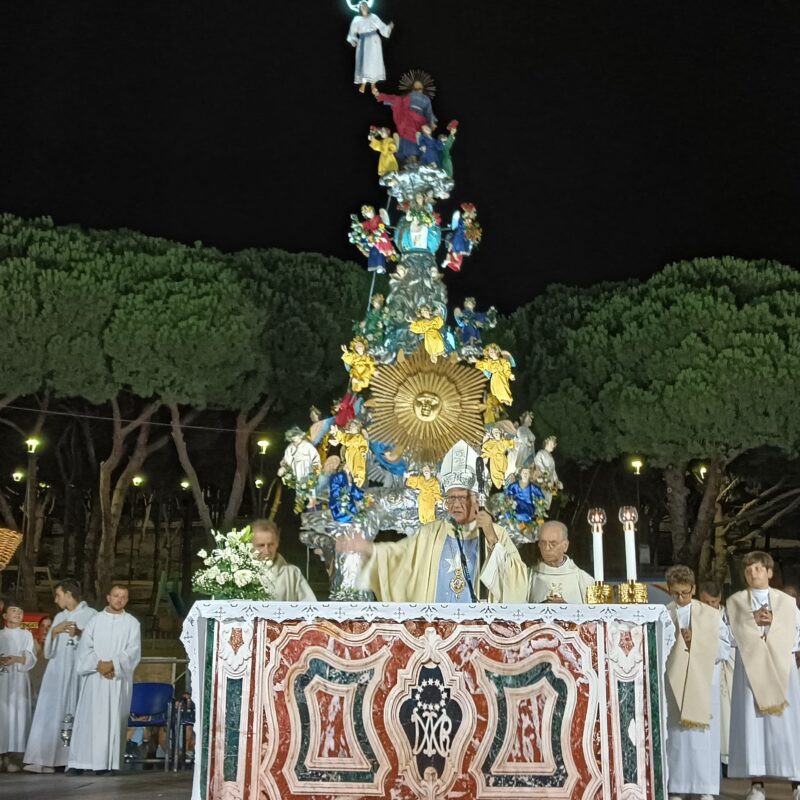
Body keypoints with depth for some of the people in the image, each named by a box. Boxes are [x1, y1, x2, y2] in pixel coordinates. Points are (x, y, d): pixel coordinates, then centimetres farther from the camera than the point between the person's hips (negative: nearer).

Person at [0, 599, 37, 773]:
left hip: (19, 680, -1)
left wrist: (15, 659, -16)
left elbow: (31, 657, 0)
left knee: (18, 715, -7)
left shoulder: (26, 635, 10)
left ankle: (14, 756, -7)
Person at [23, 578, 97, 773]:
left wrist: (80, 633, -17)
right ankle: (44, 760, -5)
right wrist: (54, 631, -1)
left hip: (80, 673, -5)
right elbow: (48, 652, 15)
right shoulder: (59, 617, 18)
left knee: (78, 716, -7)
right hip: (57, 674, 5)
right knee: (50, 715, -3)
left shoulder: (91, 615, 2)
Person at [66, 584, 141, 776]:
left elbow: (132, 652, -4)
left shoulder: (132, 623, 6)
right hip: (95, 677, 1)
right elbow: (85, 648, 1)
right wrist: (98, 664, -13)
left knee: (114, 720, -3)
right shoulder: (95, 620, 9)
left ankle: (108, 763, -1)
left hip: (119, 680, -1)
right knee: (89, 718, -2)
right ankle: (79, 762, 0)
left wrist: (112, 664, -15)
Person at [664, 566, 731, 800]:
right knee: (675, 733, 1)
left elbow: (724, 647, 1)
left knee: (703, 734, -2)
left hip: (703, 682, 0)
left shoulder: (710, 615, 4)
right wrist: (675, 643, -14)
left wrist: (697, 642, -10)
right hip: (673, 681, 1)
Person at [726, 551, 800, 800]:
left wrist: (773, 623, -6)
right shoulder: (734, 602, 11)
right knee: (752, 721, -4)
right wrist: (753, 621, -8)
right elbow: (730, 635, 3)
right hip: (750, 669, 0)